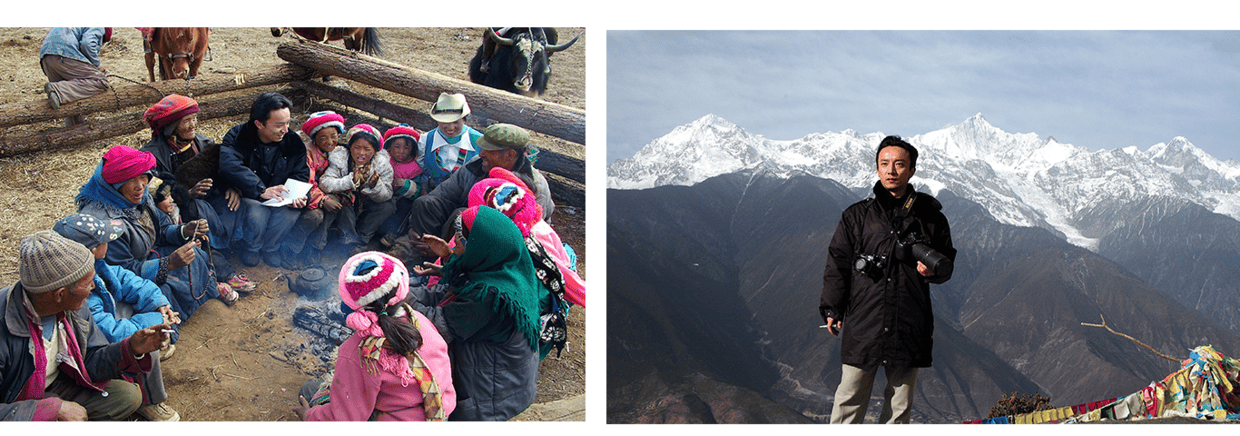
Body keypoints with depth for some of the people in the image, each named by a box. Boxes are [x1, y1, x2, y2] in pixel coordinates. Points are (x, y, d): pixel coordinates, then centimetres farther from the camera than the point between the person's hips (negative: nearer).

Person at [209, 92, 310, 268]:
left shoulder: (293, 143, -1)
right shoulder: (237, 136, -14)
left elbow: (300, 174, 0)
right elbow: (229, 166, -32)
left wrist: (297, 195, -25)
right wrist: (261, 191, -42)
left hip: (275, 201, 3)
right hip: (239, 199, -3)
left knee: (292, 211, -29)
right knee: (258, 211, -36)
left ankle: (269, 249, -3)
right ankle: (250, 251, -5)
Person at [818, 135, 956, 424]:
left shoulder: (929, 217, 7)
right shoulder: (856, 216, 6)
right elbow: (838, 265, 8)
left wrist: (932, 270, -8)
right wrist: (831, 310, 1)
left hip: (910, 329, 1)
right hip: (863, 324, -1)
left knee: (900, 404, 8)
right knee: (850, 399, 0)